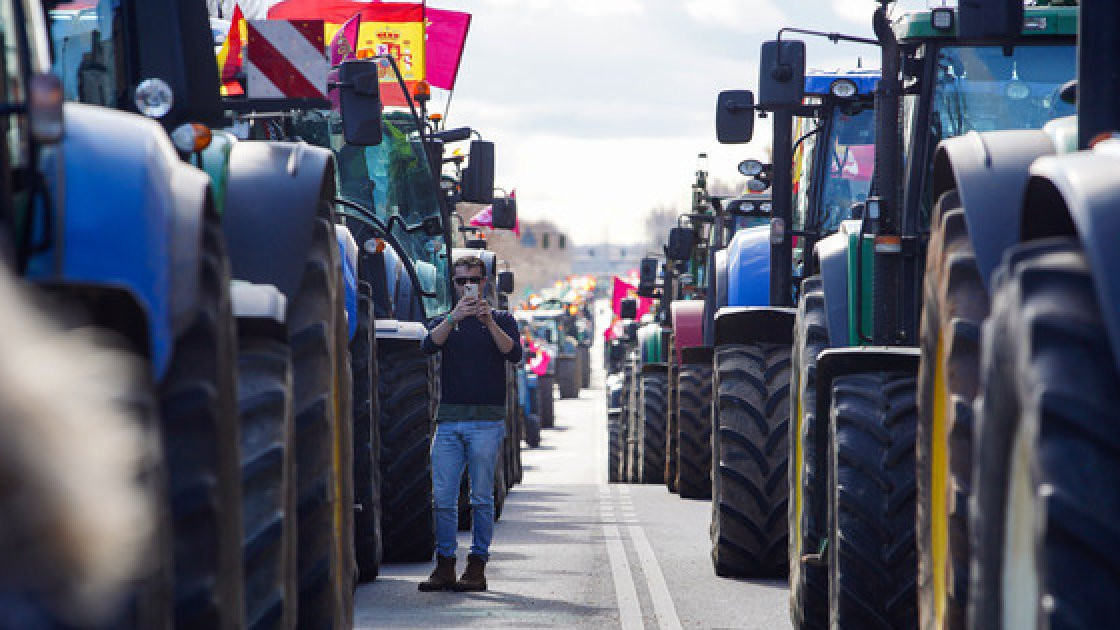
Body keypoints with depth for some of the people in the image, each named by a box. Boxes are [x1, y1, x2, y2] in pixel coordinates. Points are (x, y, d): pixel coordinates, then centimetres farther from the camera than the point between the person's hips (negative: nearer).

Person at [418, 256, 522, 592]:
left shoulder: (501, 320, 11)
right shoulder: (445, 321, 17)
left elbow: (514, 353, -7)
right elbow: (430, 345, -4)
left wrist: (489, 322, -18)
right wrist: (454, 318, -18)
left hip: (487, 420, -2)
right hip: (449, 418, 2)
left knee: (481, 497, -3)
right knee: (443, 496, -2)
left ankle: (477, 565, 0)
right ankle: (444, 566, 3)